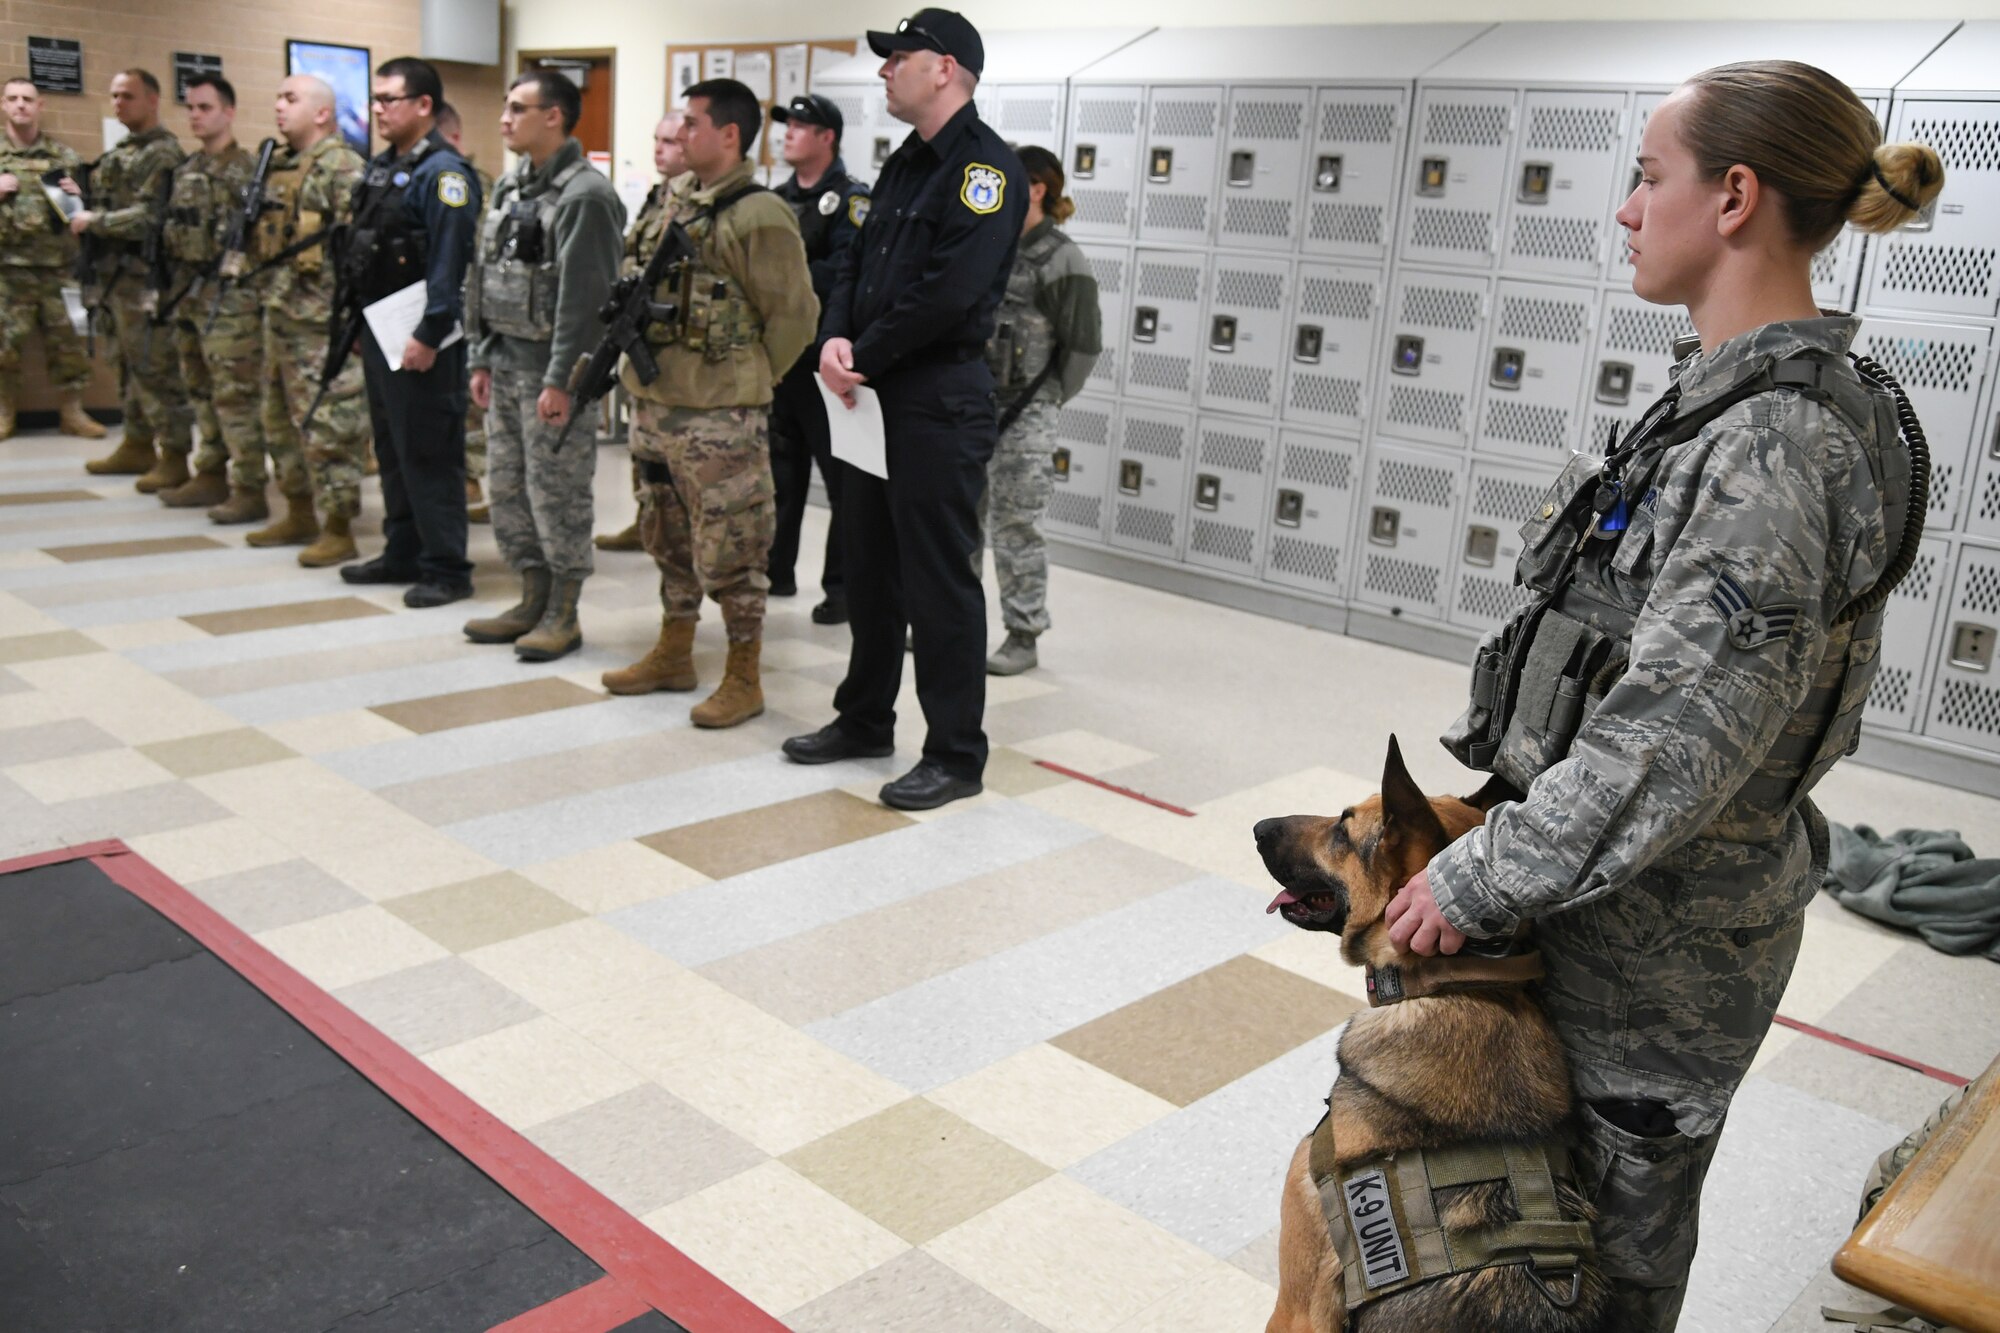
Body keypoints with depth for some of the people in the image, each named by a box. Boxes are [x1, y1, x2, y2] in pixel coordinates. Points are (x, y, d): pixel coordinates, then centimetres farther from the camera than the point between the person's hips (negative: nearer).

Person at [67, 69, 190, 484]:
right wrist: (84, 194, 6)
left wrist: (94, 222, -13)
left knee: (156, 367, -7)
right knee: (130, 365, 15)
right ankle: (137, 445, 23)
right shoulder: (121, 151, 19)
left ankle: (174, 457, -3)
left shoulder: (163, 153, -10)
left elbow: (149, 217, -20)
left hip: (145, 276, -9)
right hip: (118, 274, 10)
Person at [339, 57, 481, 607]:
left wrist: (430, 334, -23)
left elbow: (449, 262, -20)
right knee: (391, 449, 16)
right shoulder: (381, 167, 15)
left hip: (421, 336, -10)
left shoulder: (442, 173, -13)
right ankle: (402, 554, 26)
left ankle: (447, 569, 3)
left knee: (429, 454, -5)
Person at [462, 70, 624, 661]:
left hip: (551, 370, -9)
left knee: (558, 494, -1)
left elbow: (582, 296, -19)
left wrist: (561, 379, -21)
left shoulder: (585, 194, -13)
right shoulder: (511, 186, 15)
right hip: (506, 364, 9)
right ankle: (533, 601, 25)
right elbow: (485, 279, 18)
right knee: (508, 490, 13)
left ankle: (563, 616, 10)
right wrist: (482, 359, 15)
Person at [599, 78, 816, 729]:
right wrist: (648, 371, 15)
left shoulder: (758, 217, -14)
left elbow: (794, 316, -12)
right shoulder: (676, 203, 11)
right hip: (655, 404, 9)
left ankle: (744, 680, 11)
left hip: (718, 420, -9)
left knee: (728, 552, -1)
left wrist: (745, 382, -3)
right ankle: (673, 655, 33)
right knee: (669, 540, 18)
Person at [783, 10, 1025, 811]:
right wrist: (836, 339, -5)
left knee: (939, 582, -3)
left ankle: (956, 756, 7)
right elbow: (857, 263, 15)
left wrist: (866, 356, -12)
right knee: (869, 567, 16)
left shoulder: (985, 166, -12)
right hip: (874, 396, 9)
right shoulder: (906, 163, 18)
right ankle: (864, 722, 30)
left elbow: (950, 294, -22)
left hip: (940, 401, -9)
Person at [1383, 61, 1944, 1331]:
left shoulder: (1779, 439, -24)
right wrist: (1476, 839, 15)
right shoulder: (1743, 400, 7)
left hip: (1660, 934, -9)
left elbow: (1679, 739, -28)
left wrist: (1478, 883, -18)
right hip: (1615, 894, 9)